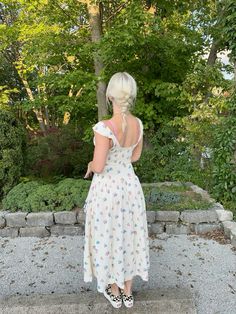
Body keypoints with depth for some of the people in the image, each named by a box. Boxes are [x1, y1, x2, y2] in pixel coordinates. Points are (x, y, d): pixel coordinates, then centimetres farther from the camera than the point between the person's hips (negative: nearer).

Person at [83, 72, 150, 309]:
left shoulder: (105, 127, -27)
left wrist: (90, 165, 0)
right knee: (128, 237, 21)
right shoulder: (138, 124, -5)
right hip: (130, 185, 6)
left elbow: (98, 167, -23)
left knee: (108, 239, 16)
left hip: (107, 190, -5)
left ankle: (115, 293, 39)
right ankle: (128, 293, 40)